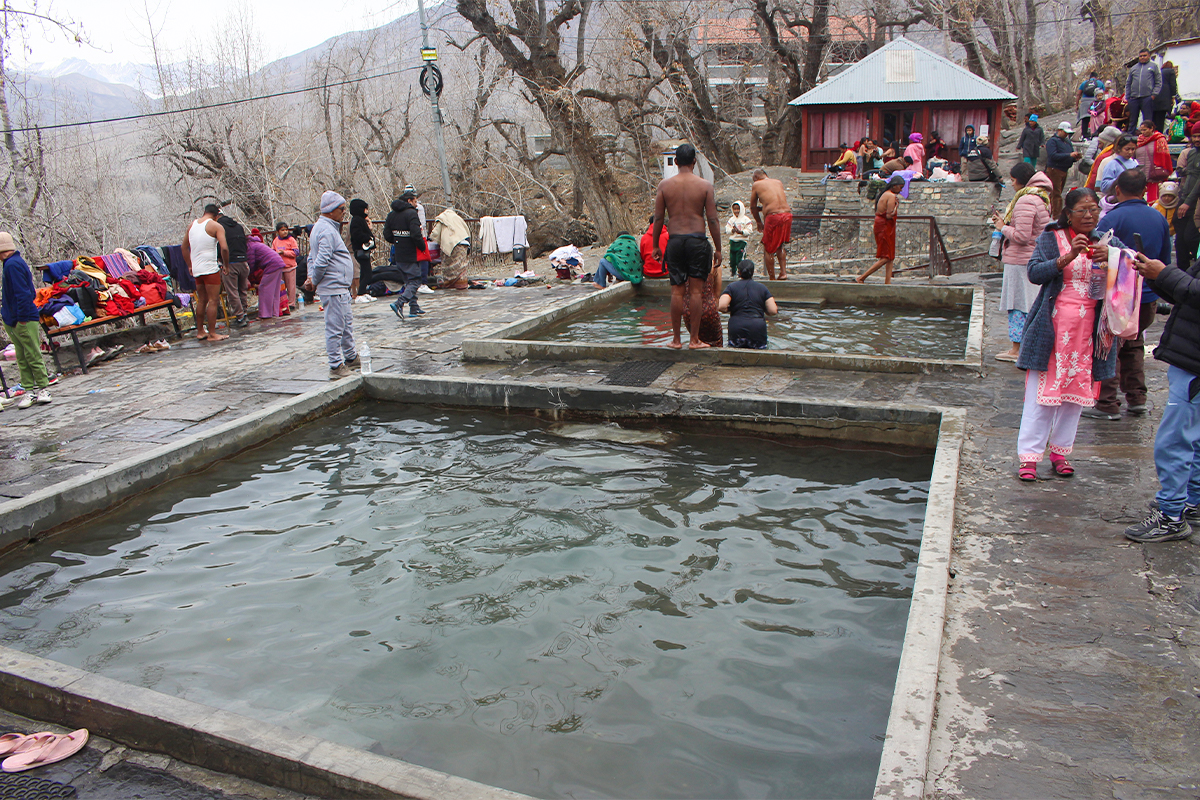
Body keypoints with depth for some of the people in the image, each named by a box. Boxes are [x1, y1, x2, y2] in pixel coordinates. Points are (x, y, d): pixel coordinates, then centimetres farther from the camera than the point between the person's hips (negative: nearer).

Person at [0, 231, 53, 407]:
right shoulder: (16, 262, 14)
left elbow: (22, 294, -22)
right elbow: (30, 292, 19)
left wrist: (22, 318, -20)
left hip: (24, 321, -10)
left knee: (33, 356, -2)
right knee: (22, 358, 10)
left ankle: (42, 388, 6)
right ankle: (29, 390, 13)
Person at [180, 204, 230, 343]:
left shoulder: (192, 225, 13)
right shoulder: (216, 226, -7)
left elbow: (184, 247, 20)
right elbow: (224, 248, -18)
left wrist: (189, 265, 27)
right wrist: (226, 265, -5)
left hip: (196, 269, 7)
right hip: (210, 268, -7)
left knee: (202, 301, 16)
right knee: (213, 301, -4)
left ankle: (200, 331, 21)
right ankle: (212, 334, -5)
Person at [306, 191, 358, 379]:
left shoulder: (320, 227, 16)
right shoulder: (328, 231, -18)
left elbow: (312, 257, 20)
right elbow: (321, 261, -23)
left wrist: (311, 277, 8)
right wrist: (314, 282, -10)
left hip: (340, 288, 11)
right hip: (333, 288, -11)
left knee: (347, 322, 22)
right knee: (335, 328, -5)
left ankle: (350, 356, 35)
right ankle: (336, 367, 0)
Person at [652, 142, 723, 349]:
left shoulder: (665, 185, 2)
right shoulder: (705, 185, -2)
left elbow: (658, 218, 2)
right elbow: (712, 220, -3)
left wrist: (655, 245, 11)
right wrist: (718, 248, 3)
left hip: (675, 240, 2)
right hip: (697, 240, -2)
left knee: (677, 291, 7)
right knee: (696, 291, 3)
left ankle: (676, 339, 12)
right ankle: (694, 340, 6)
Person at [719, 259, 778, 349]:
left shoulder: (731, 287, 9)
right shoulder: (762, 288, 13)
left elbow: (721, 307, -8)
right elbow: (773, 311, 4)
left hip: (736, 329, 0)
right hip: (758, 327, 0)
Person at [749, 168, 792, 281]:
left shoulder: (756, 185, 9)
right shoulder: (779, 182, 20)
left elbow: (753, 207, 16)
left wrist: (759, 222, 30)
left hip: (773, 216, -5)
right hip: (787, 214, 5)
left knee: (768, 249, 7)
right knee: (779, 246, 24)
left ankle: (772, 278, 10)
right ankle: (783, 272, 14)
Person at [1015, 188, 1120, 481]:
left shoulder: (1108, 242, 9)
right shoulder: (1051, 239, 1)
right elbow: (1034, 272, -12)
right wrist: (1069, 256, -23)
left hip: (1089, 329, 3)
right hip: (1053, 325, -3)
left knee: (1077, 391, 8)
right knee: (1042, 390, -4)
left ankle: (1060, 451, 21)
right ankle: (1029, 456, 0)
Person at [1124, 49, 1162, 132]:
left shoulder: (1154, 66, 8)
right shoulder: (1133, 68, 17)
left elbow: (1159, 82, 3)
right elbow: (1128, 84, 17)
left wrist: (1154, 94, -8)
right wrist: (1127, 97, 8)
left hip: (1147, 98, -3)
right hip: (1133, 98, 3)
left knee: (1148, 121, -2)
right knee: (1132, 120, 7)